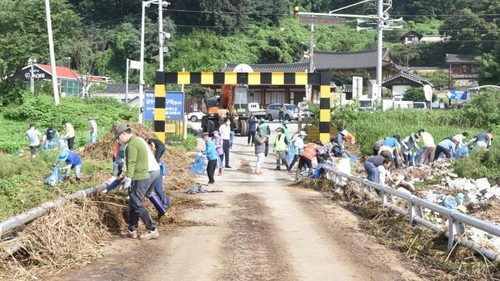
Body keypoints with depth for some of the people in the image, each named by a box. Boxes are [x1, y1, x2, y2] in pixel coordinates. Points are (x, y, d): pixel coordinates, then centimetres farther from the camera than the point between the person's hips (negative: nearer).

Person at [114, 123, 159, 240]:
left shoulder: (131, 144, -14)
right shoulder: (137, 141, 18)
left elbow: (131, 163, -24)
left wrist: (128, 178, -29)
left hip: (138, 179, -10)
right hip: (143, 177, 10)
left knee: (138, 205, -7)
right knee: (133, 205, 14)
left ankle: (152, 230, -5)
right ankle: (132, 230, 19)